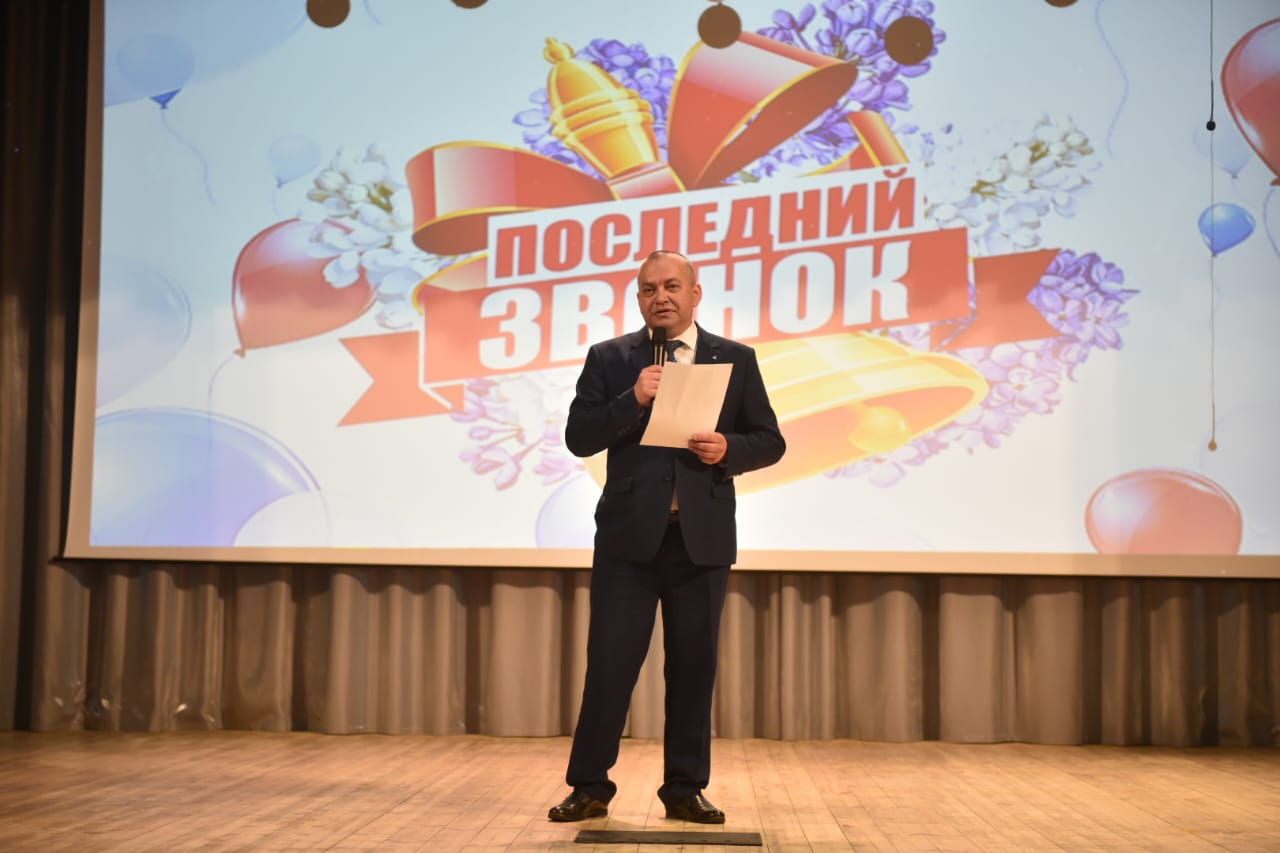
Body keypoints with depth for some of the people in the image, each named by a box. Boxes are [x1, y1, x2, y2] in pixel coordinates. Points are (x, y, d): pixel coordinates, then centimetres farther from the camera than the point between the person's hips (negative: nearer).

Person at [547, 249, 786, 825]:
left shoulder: (736, 359, 8)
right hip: (629, 536, -1)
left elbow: (770, 441, 7)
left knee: (693, 667, 7)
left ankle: (685, 789, 17)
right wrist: (632, 400, -16)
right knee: (609, 665, 0)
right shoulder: (609, 359, 6)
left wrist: (729, 449, -13)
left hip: (703, 537, 1)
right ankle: (589, 787, 12)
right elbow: (579, 438, -2)